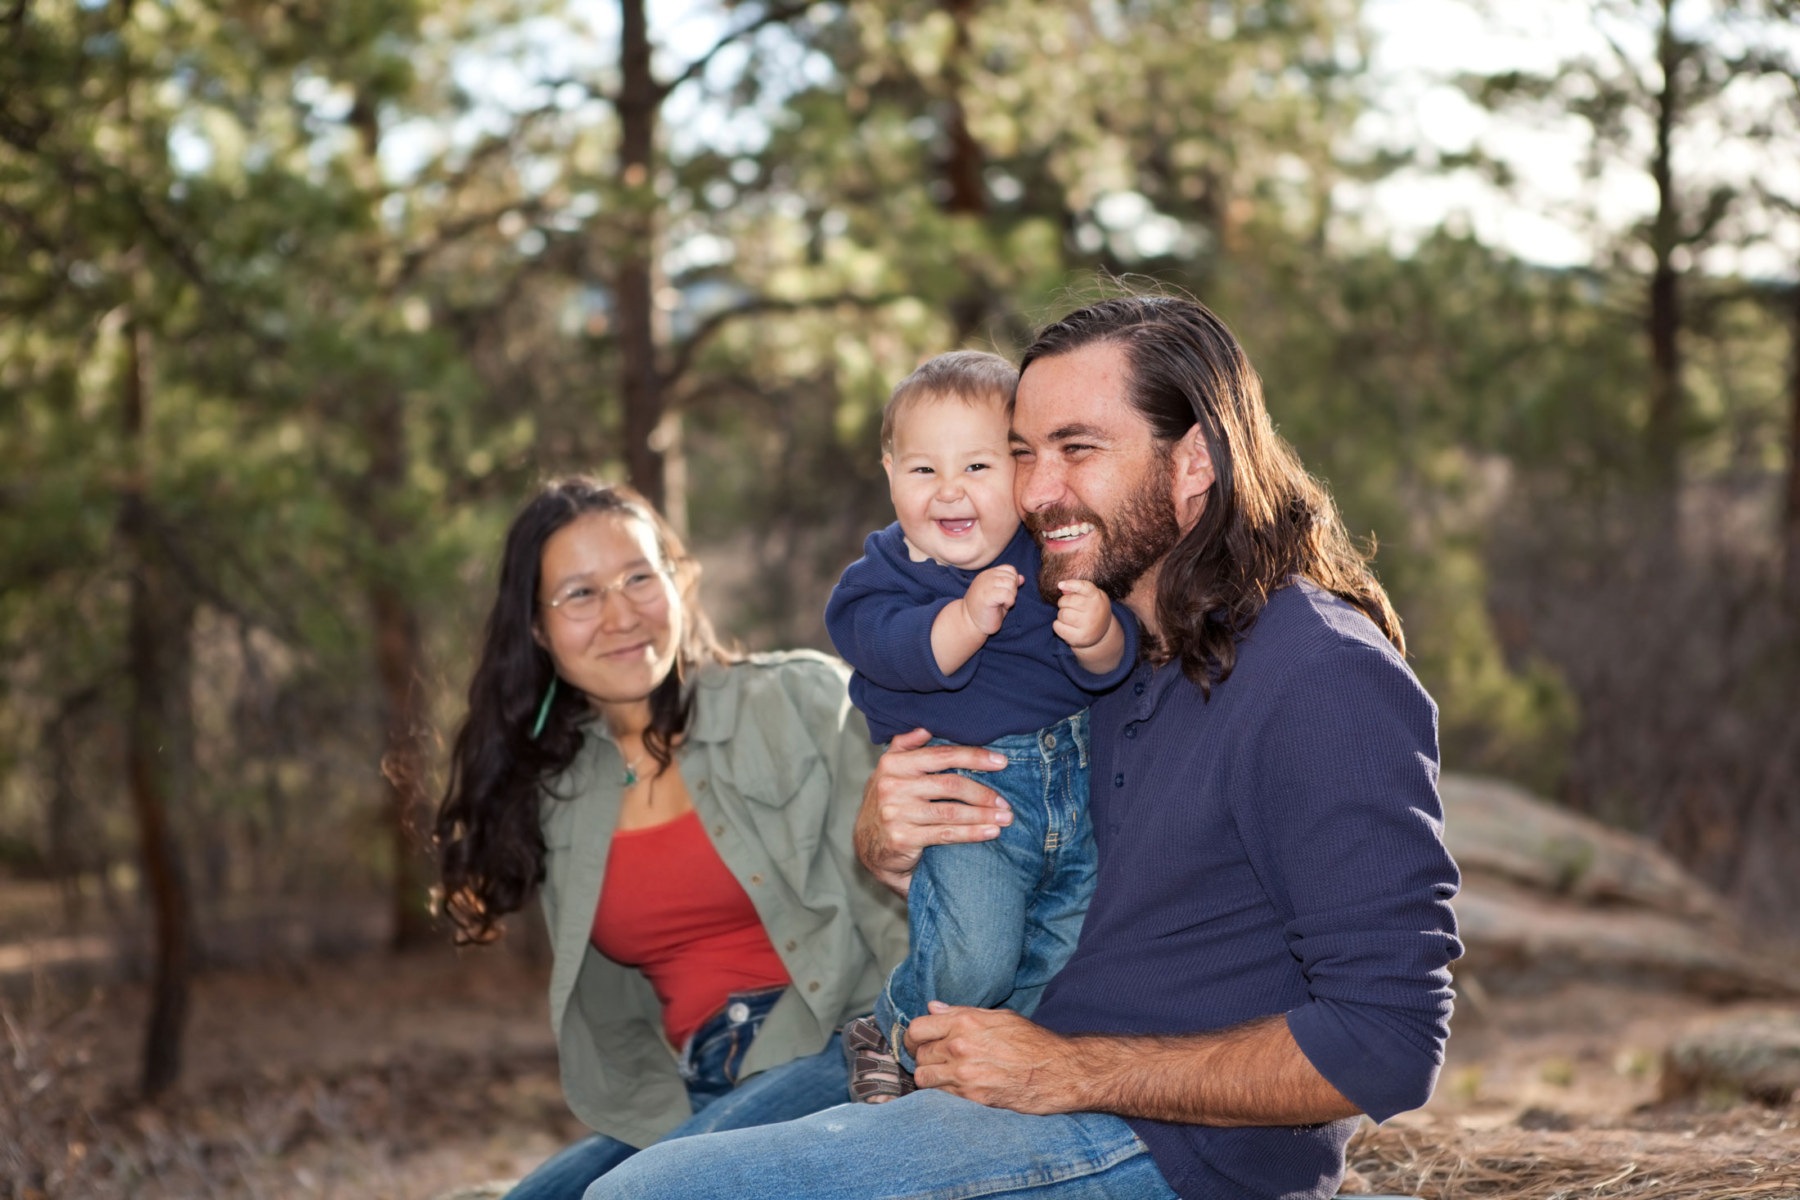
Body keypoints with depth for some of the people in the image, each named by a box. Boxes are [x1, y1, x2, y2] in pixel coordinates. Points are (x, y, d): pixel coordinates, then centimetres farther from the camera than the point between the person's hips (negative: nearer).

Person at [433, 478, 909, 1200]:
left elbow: (900, 901, -6)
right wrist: (678, 1135, -5)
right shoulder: (557, 796, 15)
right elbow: (615, 1028, 14)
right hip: (701, 1104, 5)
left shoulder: (803, 700, 2)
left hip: (845, 1056, -5)